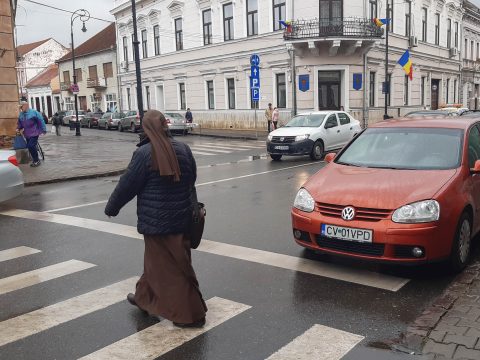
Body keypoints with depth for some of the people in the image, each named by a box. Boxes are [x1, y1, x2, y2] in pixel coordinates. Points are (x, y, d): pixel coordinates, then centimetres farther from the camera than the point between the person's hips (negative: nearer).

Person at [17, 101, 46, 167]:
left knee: (31, 146, -16)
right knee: (29, 147, 9)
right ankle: (35, 160, 23)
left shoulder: (34, 112, -10)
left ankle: (36, 161, -2)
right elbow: (19, 123, 20)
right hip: (27, 134, 7)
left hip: (34, 134, -7)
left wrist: (43, 130, -9)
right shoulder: (21, 114, 9)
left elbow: (41, 121, -9)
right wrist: (18, 129, 1)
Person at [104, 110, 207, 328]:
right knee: (155, 259, 22)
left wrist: (111, 207, 7)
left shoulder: (145, 153, -17)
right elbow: (192, 180, 8)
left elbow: (127, 185, -9)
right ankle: (144, 297, 40)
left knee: (171, 267, 5)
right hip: (180, 217, 6)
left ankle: (191, 314, 14)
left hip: (157, 220, -6)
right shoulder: (183, 149, -2)